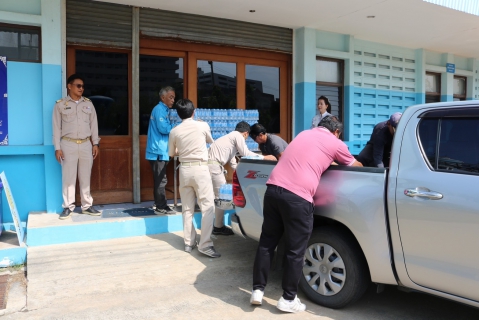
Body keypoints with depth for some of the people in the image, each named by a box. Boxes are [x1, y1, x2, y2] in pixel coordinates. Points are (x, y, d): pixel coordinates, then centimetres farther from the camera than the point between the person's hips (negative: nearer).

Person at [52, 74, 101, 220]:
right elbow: (57, 127, 0)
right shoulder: (60, 104, 1)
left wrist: (95, 143, 6)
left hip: (86, 144, 3)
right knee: (68, 177, 1)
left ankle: (87, 206, 15)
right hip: (68, 145, -2)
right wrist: (57, 148, -5)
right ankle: (68, 207, 10)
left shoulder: (88, 103, 9)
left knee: (85, 177, 7)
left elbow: (94, 124, 11)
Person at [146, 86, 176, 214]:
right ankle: (161, 207, -2)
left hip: (160, 150, 10)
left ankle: (158, 204, 21)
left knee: (159, 179, 14)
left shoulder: (163, 109, 19)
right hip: (158, 151, -10)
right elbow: (163, 128, -21)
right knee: (161, 180, -7)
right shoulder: (160, 109, -12)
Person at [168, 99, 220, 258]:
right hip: (200, 169, -4)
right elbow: (211, 141, 17)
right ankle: (205, 245, -7)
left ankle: (189, 243, 17)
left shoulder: (175, 131, 1)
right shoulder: (203, 125, -4)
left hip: (184, 169, 4)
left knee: (187, 208, 11)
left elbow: (171, 153, 14)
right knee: (208, 207, -2)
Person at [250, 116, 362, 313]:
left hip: (273, 188, 6)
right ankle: (288, 299, 18)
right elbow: (356, 166, 27)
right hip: (297, 197, -6)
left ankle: (257, 290, 22)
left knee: (267, 242, 16)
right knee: (295, 251, 7)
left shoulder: (304, 134, 26)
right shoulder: (335, 143, 12)